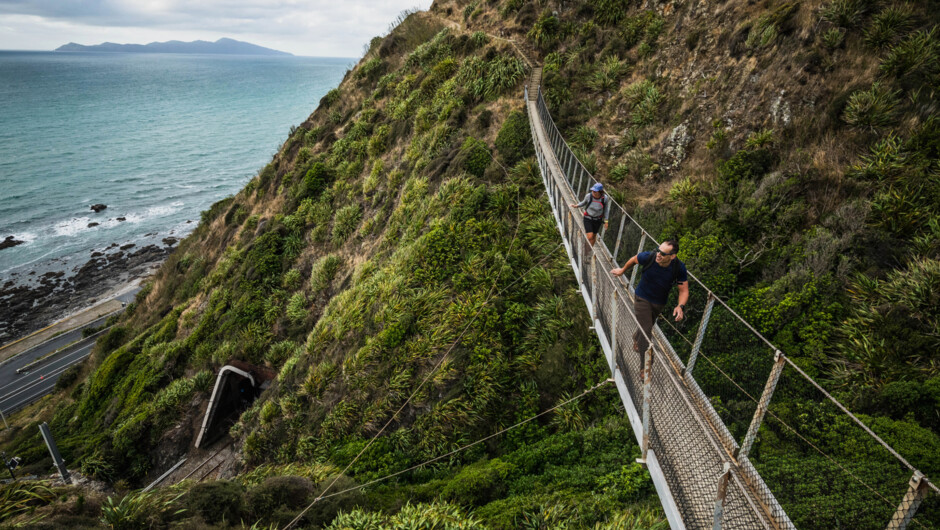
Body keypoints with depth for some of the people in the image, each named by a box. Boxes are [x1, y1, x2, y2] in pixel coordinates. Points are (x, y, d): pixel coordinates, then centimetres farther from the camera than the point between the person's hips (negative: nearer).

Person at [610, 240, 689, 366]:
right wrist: (622, 270, 13)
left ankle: (636, 339, 61)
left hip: (659, 303, 3)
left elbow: (684, 290, -14)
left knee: (647, 327, 26)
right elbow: (634, 259, -3)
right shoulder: (648, 257, -28)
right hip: (642, 299, -3)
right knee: (646, 332, -11)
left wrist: (681, 306, -32)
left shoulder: (679, 268, -25)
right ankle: (644, 366, -1)